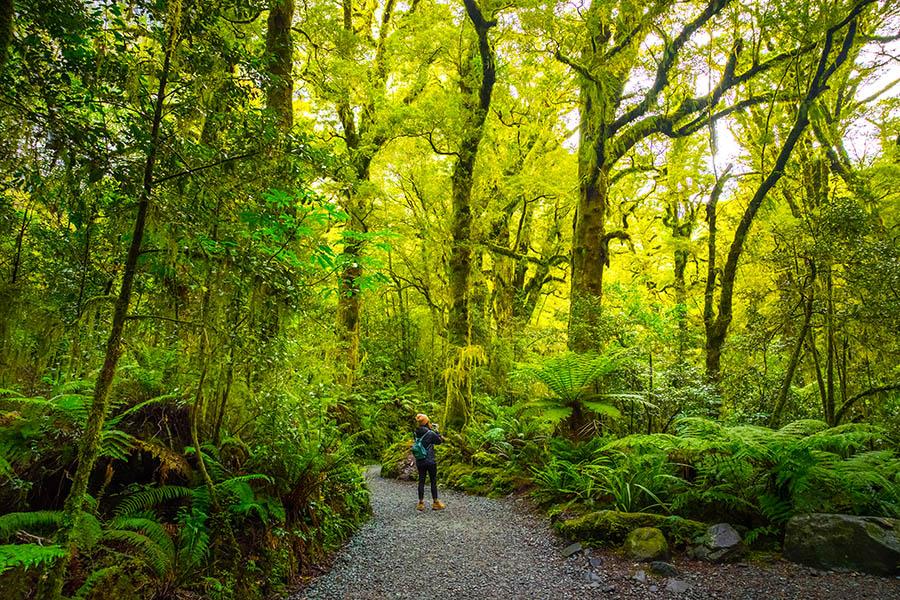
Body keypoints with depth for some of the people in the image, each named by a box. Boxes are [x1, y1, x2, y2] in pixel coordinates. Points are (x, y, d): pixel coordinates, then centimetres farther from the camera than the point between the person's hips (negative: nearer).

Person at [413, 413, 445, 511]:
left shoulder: (415, 433, -2)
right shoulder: (430, 433, -17)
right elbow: (440, 441, -3)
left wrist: (431, 429, 14)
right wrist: (436, 430, 4)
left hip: (419, 462, 5)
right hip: (430, 461, -4)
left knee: (421, 481, 11)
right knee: (433, 481, 7)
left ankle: (421, 503, 15)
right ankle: (435, 503, 13)